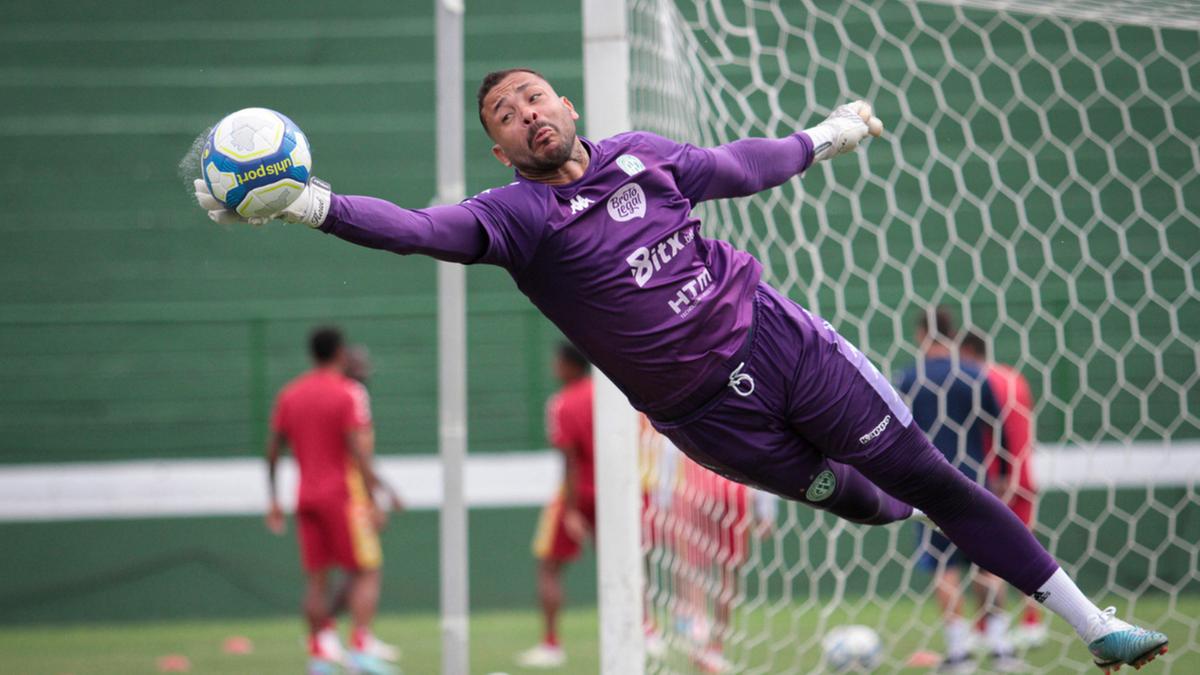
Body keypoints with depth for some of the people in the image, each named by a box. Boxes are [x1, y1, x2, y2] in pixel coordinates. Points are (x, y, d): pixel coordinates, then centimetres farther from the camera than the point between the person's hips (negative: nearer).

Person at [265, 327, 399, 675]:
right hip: (344, 495, -5)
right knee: (366, 573, -1)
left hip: (307, 498, 6)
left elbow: (272, 451, 11)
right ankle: (361, 645, -14)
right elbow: (360, 453, -15)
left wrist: (274, 500, 18)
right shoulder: (350, 393, -8)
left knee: (317, 578, 8)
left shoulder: (289, 395, 9)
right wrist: (373, 502, -13)